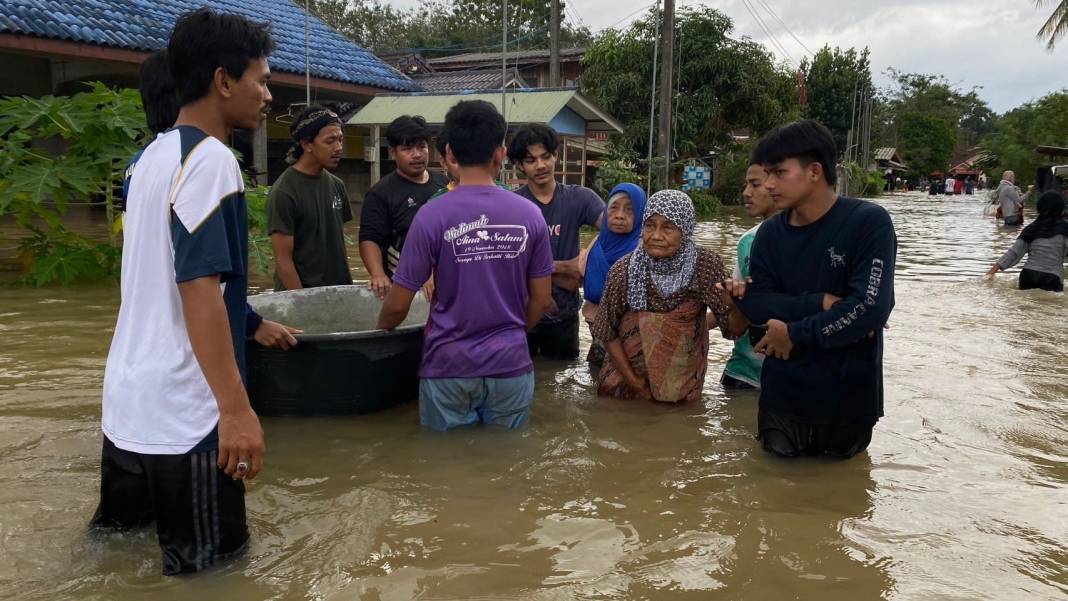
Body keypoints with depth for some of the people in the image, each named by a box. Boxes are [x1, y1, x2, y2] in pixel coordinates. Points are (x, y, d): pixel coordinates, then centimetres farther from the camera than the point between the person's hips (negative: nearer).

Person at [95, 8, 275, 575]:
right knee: (206, 568, 5)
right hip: (183, 415, -9)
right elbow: (199, 290, -23)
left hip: (129, 403, 9)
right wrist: (236, 409, -23)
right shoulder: (210, 159, -16)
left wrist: (250, 324, 30)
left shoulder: (152, 155, 11)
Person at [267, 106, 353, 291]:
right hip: (301, 294, -6)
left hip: (338, 291, 6)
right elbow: (283, 259, -14)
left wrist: (346, 288, 8)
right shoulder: (284, 192, -14)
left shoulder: (337, 185, 5)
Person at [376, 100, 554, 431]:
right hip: (510, 365, 2)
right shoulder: (530, 215, -4)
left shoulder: (432, 216, -11)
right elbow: (541, 300, 3)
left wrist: (380, 332, 15)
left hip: (449, 367, -2)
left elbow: (398, 304, -7)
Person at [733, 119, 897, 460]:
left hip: (848, 397, -3)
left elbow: (870, 308, -22)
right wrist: (822, 303, -19)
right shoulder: (771, 233, 1)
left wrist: (794, 333, -16)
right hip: (782, 395, 4)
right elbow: (753, 303, -7)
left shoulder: (869, 222, -14)